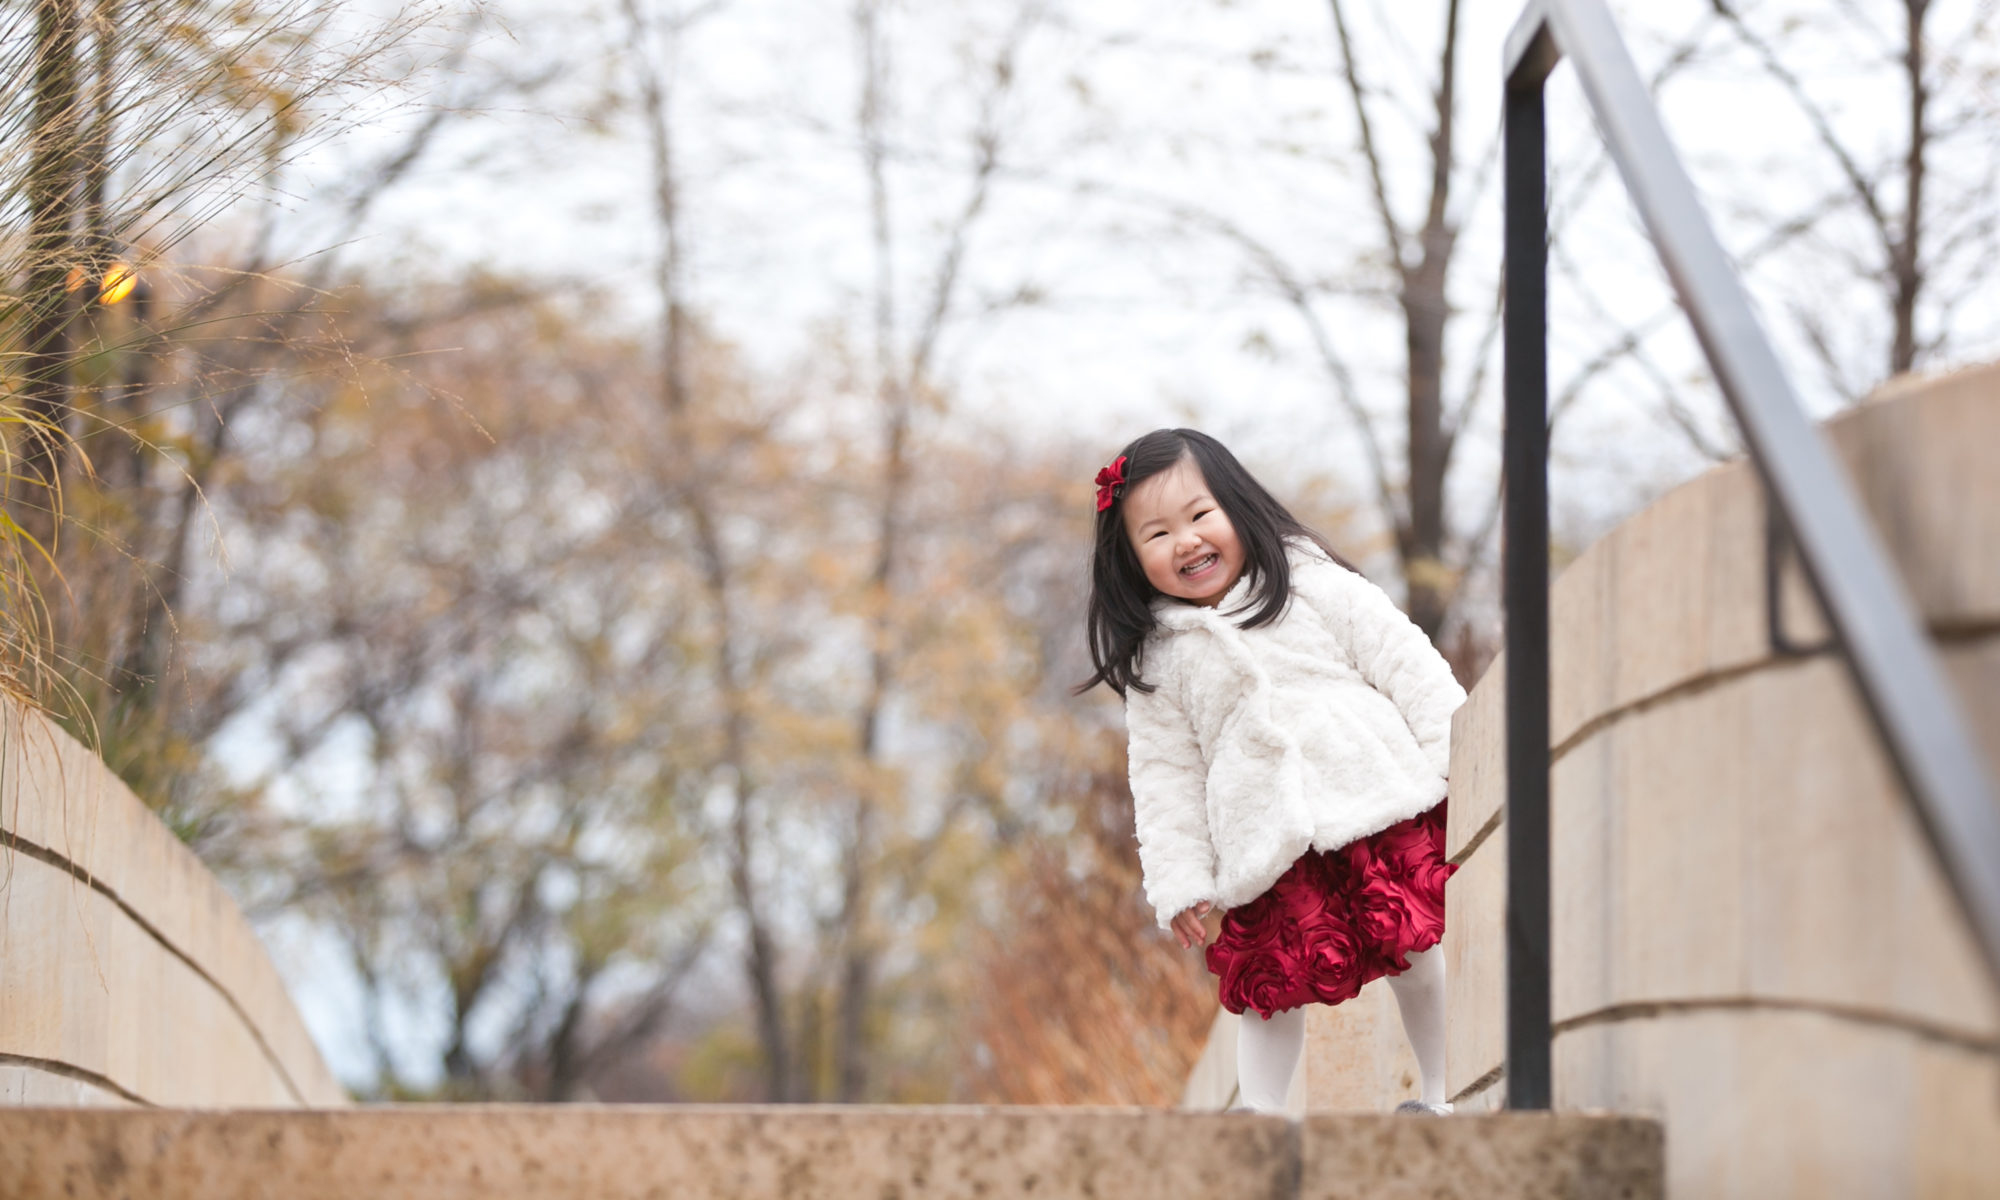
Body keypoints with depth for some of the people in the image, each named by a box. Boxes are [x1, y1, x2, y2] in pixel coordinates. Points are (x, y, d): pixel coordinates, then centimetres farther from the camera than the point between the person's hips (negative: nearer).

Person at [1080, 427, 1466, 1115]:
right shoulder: (1158, 664, 10)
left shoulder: (1314, 586, 6)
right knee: (1272, 979, -3)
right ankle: (1258, 1109, 8)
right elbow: (1165, 776, 11)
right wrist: (1180, 882, 4)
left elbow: (1406, 664, 5)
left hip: (1378, 795, -1)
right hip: (1269, 846, 1)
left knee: (1413, 955, 0)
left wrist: (1458, 757, -2)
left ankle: (1442, 1094, 13)